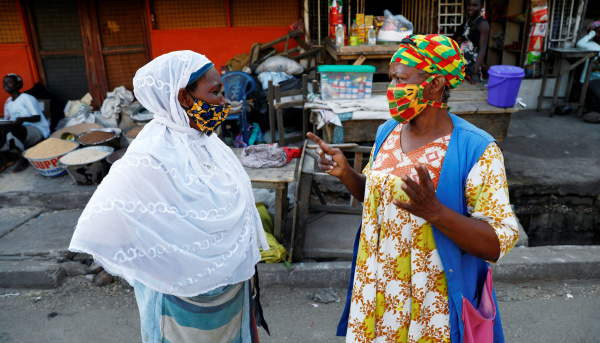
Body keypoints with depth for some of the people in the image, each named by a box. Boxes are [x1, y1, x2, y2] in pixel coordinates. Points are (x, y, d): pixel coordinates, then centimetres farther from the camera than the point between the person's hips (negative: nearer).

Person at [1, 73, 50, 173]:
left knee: (10, 130, -36)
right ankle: (5, 159, 2)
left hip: (38, 131, -7)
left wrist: (23, 119, -32)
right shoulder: (8, 102, 17)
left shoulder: (26, 98, -6)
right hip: (20, 132, 7)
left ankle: (22, 159, -17)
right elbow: (7, 120, 16)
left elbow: (37, 117, -13)